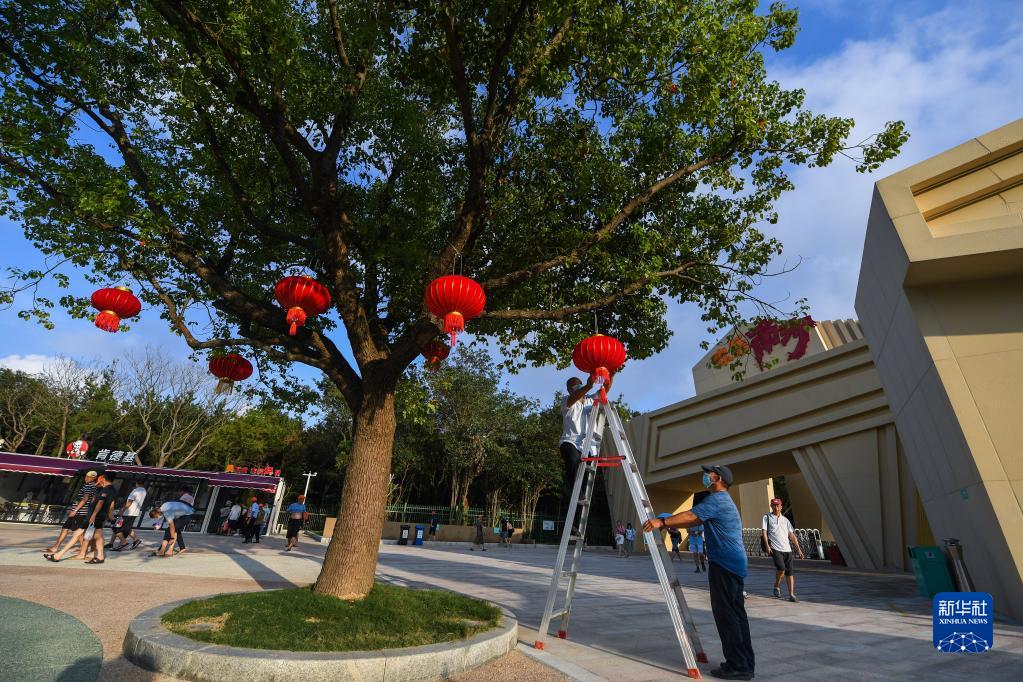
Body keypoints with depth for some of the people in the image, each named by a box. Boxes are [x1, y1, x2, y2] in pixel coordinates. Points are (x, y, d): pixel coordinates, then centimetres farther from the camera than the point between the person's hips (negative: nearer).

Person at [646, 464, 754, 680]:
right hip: (734, 564, 10)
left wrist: (663, 522, -24)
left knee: (725, 614, -4)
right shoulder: (724, 500, 20)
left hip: (724, 564, -10)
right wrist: (668, 524, 16)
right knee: (736, 612, 13)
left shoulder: (717, 499, -13)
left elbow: (691, 515, -24)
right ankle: (745, 663, 20)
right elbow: (695, 521, 20)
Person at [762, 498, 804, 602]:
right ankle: (777, 586, 8)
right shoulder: (767, 517, 3)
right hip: (775, 549, -4)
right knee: (781, 568, -17)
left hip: (787, 549, 4)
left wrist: (799, 549, 9)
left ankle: (791, 595, 8)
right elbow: (764, 532, -2)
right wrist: (767, 546, -13)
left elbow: (792, 535, 16)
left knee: (789, 572, 0)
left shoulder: (785, 520, 16)